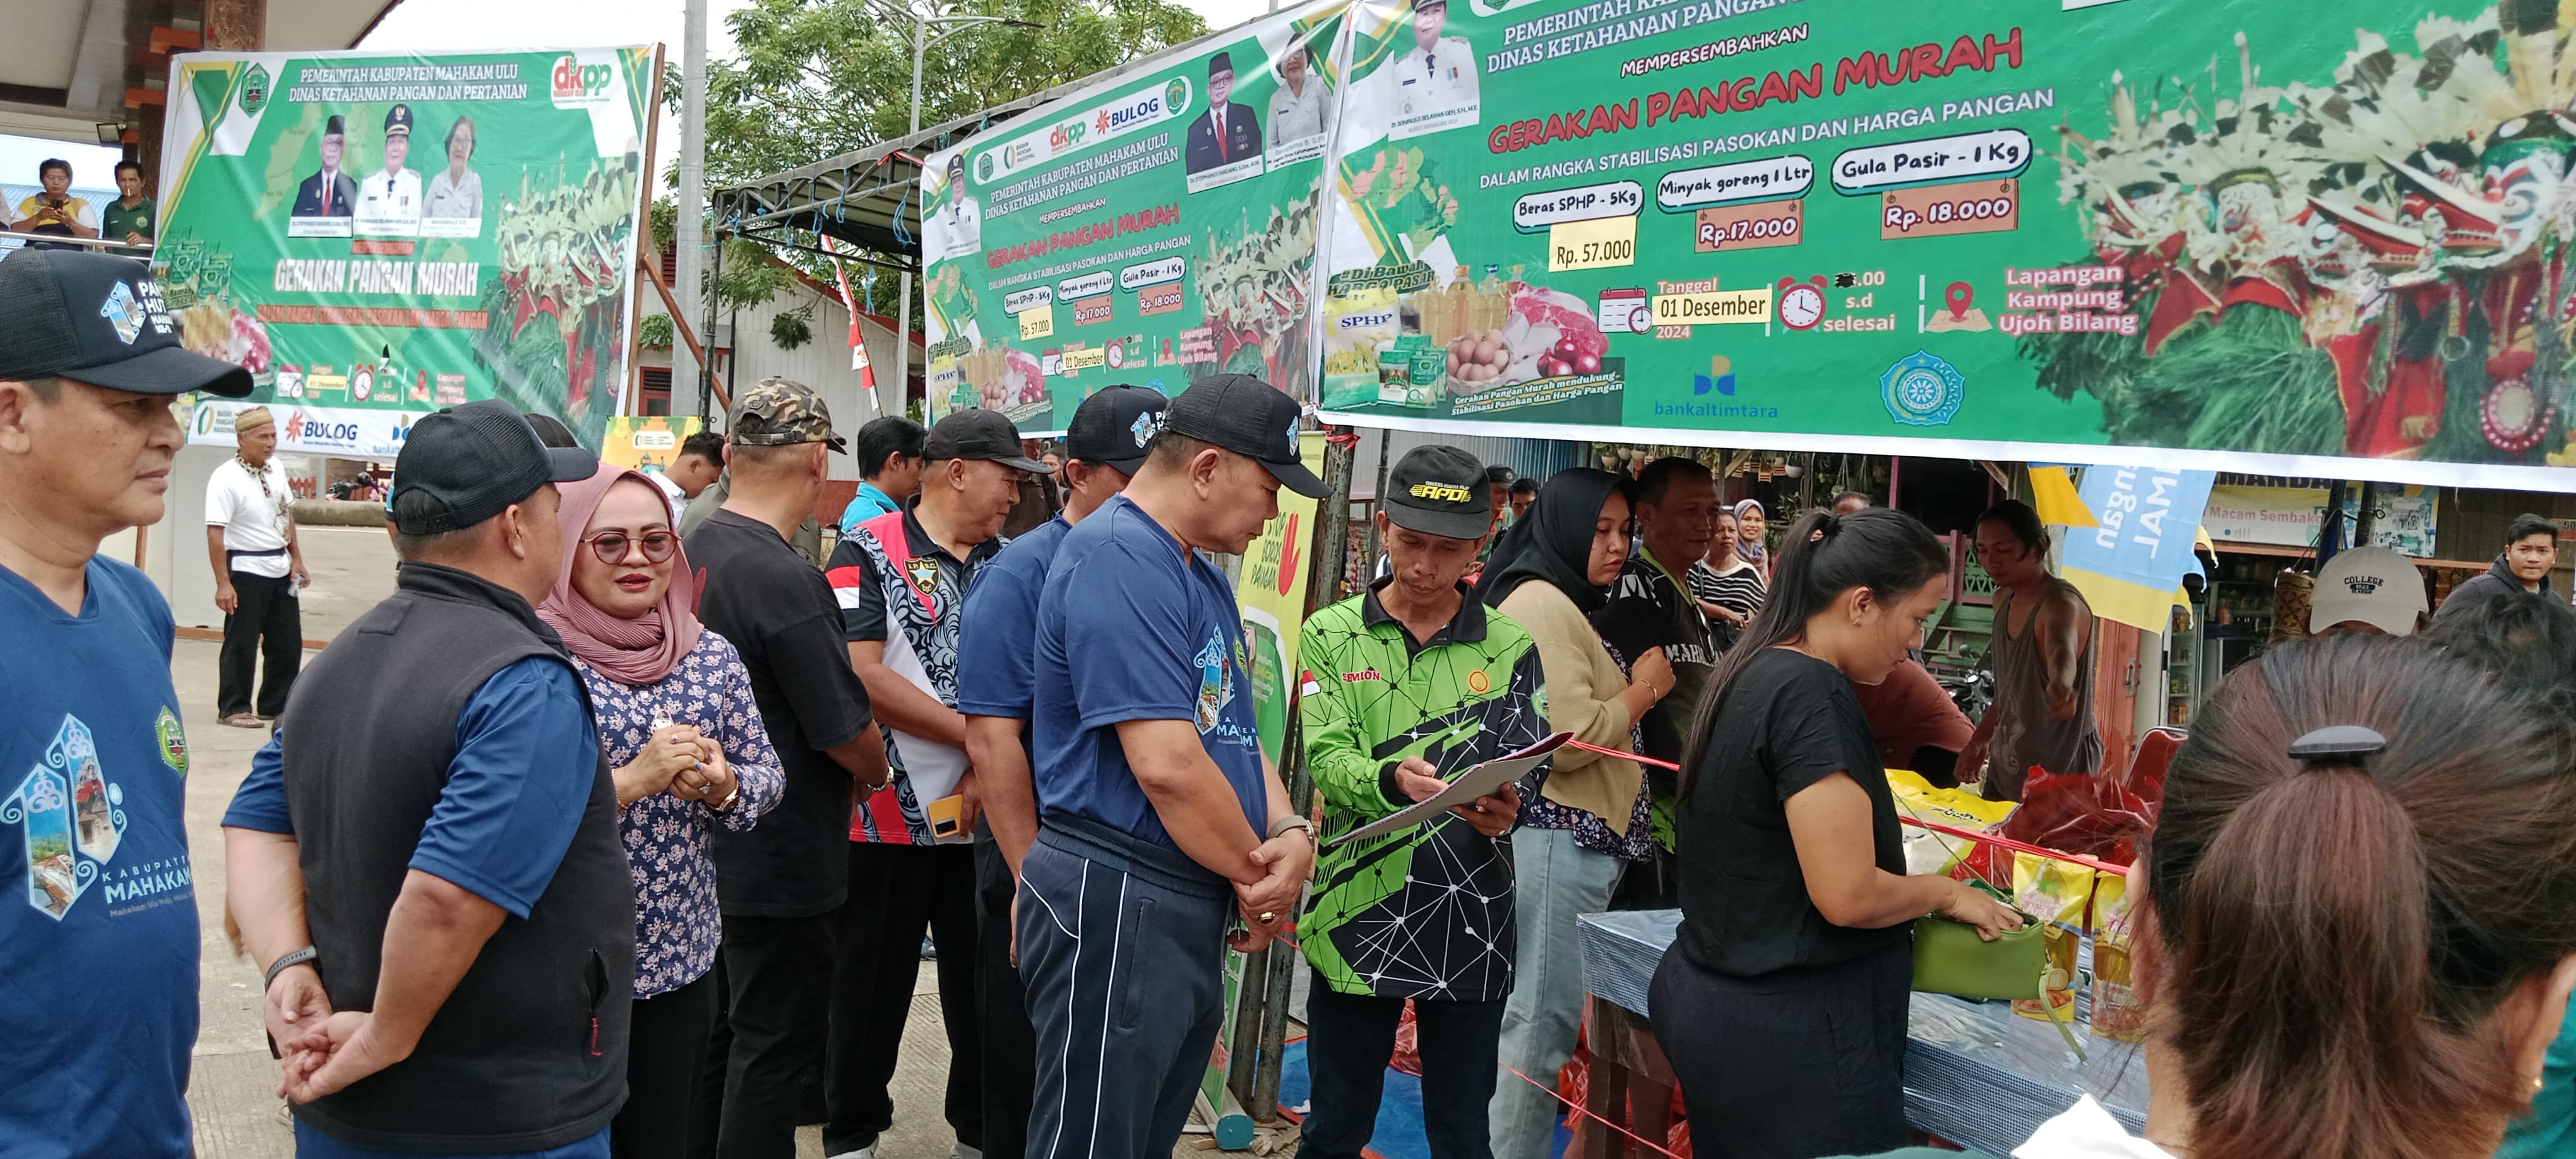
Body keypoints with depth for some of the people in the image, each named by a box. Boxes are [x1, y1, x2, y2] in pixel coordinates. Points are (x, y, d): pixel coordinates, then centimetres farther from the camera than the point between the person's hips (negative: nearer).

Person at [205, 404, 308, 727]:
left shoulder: (276, 468, 6)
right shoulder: (225, 479, -17)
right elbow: (215, 534, -20)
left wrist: (296, 559, 13)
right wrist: (223, 583, -23)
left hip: (280, 569, 7)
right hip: (246, 570, -7)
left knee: (288, 643, 10)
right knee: (242, 643, 0)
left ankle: (276, 705, 23)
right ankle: (234, 708, 13)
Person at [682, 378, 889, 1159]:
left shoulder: (690, 552, 3)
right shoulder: (787, 580, -24)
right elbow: (847, 732, -19)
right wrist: (875, 772, 3)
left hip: (704, 851, 9)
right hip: (779, 866, -9)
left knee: (717, 1033, 20)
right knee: (775, 1050, 4)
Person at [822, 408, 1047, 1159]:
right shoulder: (869, 554, -6)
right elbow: (862, 677, -17)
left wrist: (989, 770, -12)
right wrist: (979, 737, -15)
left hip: (986, 815, 4)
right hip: (888, 817, -4)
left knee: (986, 983, 12)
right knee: (871, 986, 9)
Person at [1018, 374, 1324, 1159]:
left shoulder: (1199, 574, 15)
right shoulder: (1119, 558, -18)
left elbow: (1231, 729, 14)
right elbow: (1168, 764, -25)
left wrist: (1291, 831, -5)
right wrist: (1258, 872, -11)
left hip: (1194, 913, 10)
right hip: (1116, 908, -10)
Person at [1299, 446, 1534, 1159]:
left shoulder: (1509, 646, 3)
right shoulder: (1332, 636, 1)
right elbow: (1326, 758, -10)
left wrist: (1506, 807, -27)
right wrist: (1393, 780, -31)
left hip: (1472, 924, 1)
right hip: (1358, 915, 0)